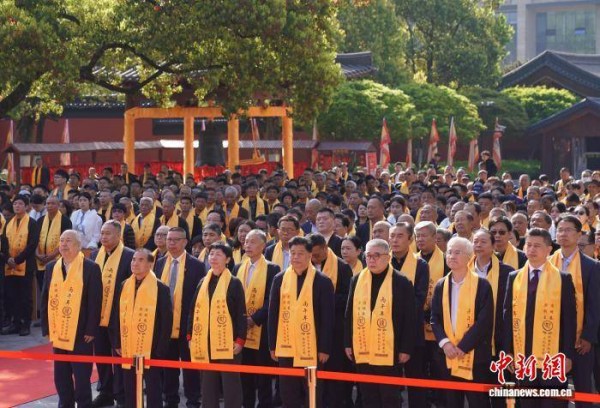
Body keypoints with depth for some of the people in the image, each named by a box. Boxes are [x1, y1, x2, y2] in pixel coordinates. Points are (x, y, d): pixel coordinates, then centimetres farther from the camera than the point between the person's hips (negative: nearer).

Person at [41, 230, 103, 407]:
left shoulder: (91, 268, -7)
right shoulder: (51, 267, 9)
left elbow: (94, 302, -9)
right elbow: (45, 299, 11)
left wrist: (90, 330, -13)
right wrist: (46, 327, 6)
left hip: (80, 334, -5)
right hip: (58, 332, 5)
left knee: (81, 376, 1)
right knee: (61, 376, 12)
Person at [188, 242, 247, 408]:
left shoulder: (234, 283, -4)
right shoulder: (203, 282, 11)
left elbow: (241, 314, -6)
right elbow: (193, 311, 14)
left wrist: (240, 340, -12)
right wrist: (191, 336, 8)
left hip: (227, 343, -5)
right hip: (205, 343, 5)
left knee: (230, 384, 0)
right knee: (208, 385, 10)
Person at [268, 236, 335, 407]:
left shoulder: (322, 281, -4)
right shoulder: (280, 279, 5)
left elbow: (327, 318, -4)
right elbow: (273, 314, 8)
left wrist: (325, 348, -7)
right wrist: (272, 345, 5)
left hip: (311, 349, -3)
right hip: (286, 348, 3)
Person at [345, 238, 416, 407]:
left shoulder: (401, 282, -5)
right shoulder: (357, 280, 8)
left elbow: (410, 319, -5)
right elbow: (349, 314, 13)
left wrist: (406, 349, -7)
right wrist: (348, 343, 9)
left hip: (389, 352, -4)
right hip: (362, 352, 4)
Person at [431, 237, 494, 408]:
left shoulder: (482, 285, -6)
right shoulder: (441, 286, 9)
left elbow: (484, 321, -12)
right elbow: (435, 318, 8)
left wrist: (463, 346, -15)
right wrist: (444, 342, -9)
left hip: (475, 356, -4)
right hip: (448, 356, 4)